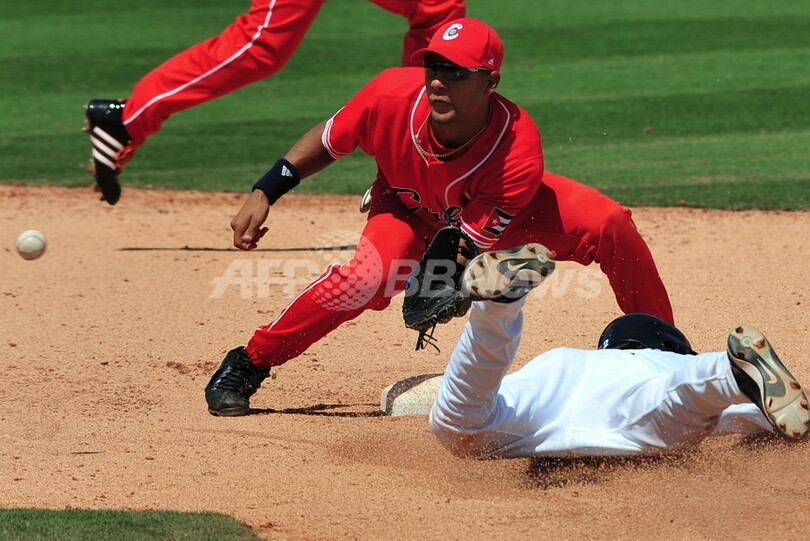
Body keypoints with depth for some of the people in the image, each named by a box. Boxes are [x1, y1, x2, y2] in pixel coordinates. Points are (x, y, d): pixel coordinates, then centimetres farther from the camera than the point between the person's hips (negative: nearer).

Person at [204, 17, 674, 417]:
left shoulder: (518, 153, -38)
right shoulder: (393, 94, -35)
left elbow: (467, 244, -32)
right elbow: (327, 141, -14)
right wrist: (264, 195, -17)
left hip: (491, 211, 0)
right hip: (410, 209, 0)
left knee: (611, 226, -22)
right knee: (368, 276, -33)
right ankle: (246, 365, -15)